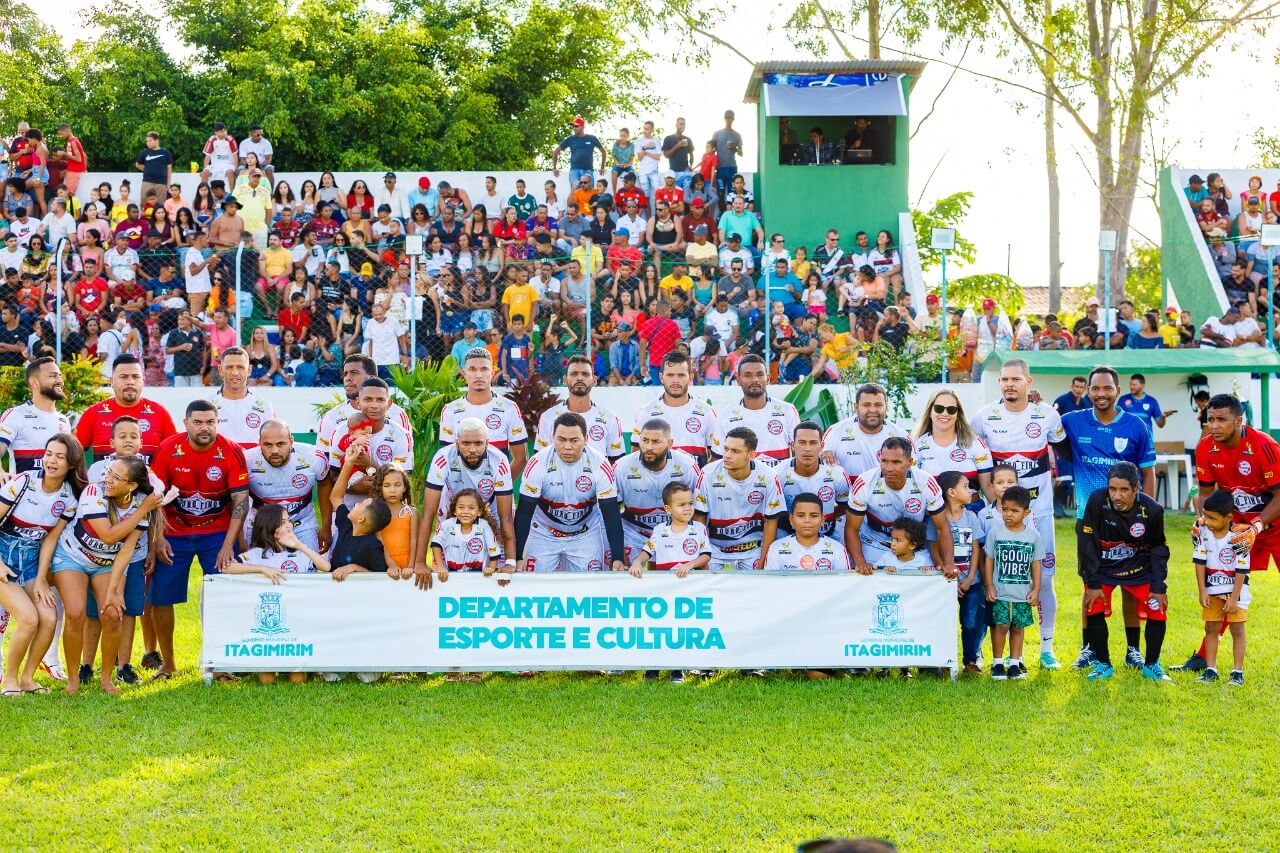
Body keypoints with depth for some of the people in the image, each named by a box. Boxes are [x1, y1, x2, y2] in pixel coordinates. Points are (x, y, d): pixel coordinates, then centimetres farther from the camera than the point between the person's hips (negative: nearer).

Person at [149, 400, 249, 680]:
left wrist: (228, 546, -16)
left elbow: (241, 501, -11)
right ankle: (167, 663, 17)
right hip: (174, 533, 1)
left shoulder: (231, 451, -12)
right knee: (160, 598, 0)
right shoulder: (168, 449, -11)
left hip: (217, 533, -1)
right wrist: (157, 539, -11)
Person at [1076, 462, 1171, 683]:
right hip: (1103, 567, -1)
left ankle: (1151, 665, 12)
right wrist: (1092, 583, -14)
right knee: (1094, 611, -15)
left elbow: (1158, 548, -2)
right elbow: (1087, 543, -15)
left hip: (1139, 568, 1)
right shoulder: (1097, 501, -26)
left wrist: (1159, 586, -5)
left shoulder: (1151, 509, -20)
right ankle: (1103, 665, 6)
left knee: (1158, 611, -9)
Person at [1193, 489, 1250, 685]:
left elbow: (1241, 571, -16)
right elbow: (1200, 563, -4)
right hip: (1212, 590, 4)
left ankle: (1237, 671, 8)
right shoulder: (1202, 533, -9)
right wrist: (1202, 592, -6)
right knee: (1211, 629, 7)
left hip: (1236, 590, -4)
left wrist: (1234, 598, -16)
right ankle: (1211, 670, 15)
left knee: (1237, 630, 1)